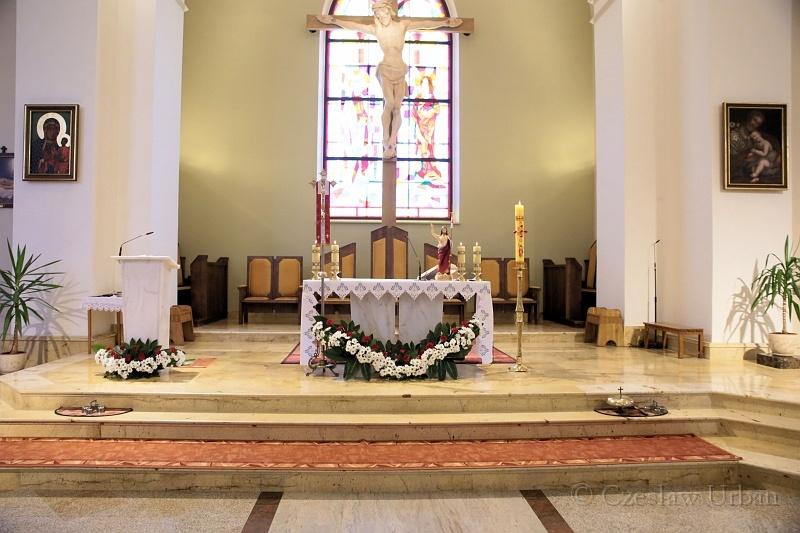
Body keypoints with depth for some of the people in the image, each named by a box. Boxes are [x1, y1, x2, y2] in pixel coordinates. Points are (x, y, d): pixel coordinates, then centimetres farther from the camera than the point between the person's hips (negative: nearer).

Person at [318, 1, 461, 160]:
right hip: (385, 69, -1)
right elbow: (353, 25, 2)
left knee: (397, 107, -4)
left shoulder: (402, 25, 0)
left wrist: (446, 22, -4)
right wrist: (333, 20, 1)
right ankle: (386, 142, -11)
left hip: (400, 71, 2)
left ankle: (392, 144, 1)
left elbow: (424, 24, -1)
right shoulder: (375, 29, 0)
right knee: (389, 103, -19)